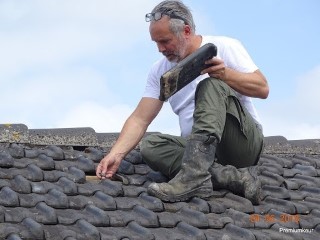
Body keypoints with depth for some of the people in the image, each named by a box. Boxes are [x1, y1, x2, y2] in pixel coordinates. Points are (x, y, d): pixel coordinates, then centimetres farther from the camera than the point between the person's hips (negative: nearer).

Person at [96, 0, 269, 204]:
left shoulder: (225, 47, -1)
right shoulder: (160, 70, 9)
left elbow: (262, 89, -8)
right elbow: (139, 119, 4)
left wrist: (225, 74, -24)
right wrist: (116, 154, -11)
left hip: (245, 140, -5)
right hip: (205, 149, 5)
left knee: (211, 85, -27)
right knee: (150, 146, -19)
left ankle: (194, 176, -47)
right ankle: (235, 177, -31)